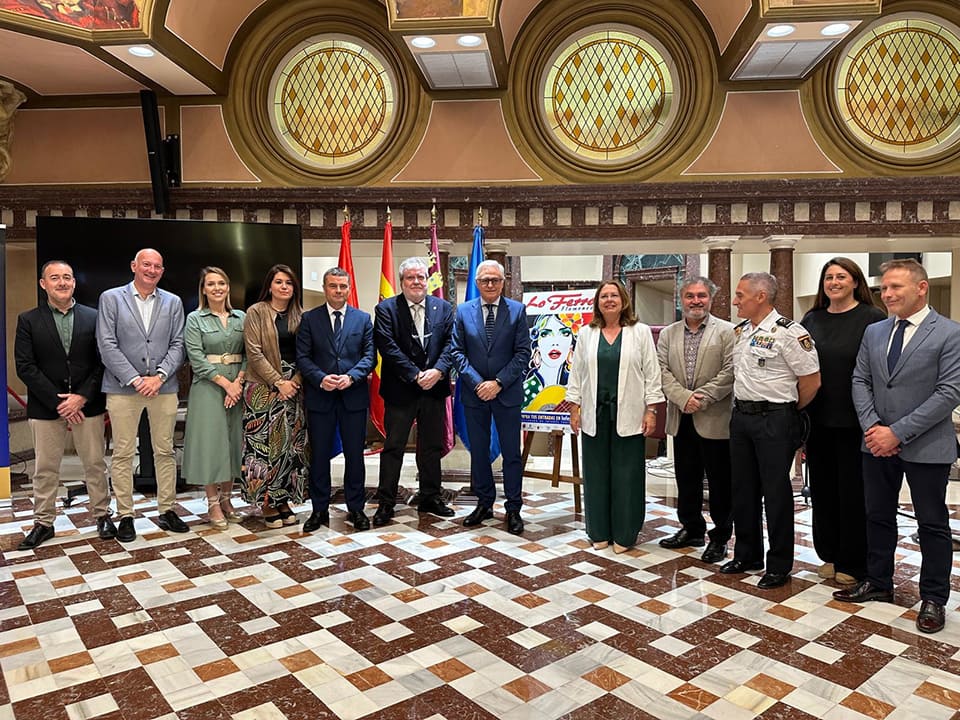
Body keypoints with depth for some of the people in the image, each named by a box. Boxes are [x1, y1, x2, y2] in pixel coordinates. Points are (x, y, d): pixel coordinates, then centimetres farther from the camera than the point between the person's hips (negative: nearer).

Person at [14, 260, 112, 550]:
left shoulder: (93, 317, 3)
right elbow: (25, 367, -4)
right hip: (45, 406, 0)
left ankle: (102, 515, 21)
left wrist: (82, 397, -11)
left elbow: (102, 362, 0)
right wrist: (58, 402, -12)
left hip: (87, 404, 0)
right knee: (45, 469, 9)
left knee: (95, 464, 8)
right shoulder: (28, 320, 3)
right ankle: (43, 523, 21)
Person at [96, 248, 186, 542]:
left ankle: (167, 510, 18)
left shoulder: (173, 302, 10)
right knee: (123, 454, 3)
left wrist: (159, 377, -10)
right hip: (123, 388, -2)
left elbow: (177, 345, 4)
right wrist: (135, 380, -12)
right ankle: (125, 515, 14)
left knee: (165, 451, 8)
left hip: (163, 387, 2)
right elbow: (107, 345, -4)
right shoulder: (111, 298, 3)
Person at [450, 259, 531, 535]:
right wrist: (477, 383, -11)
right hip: (474, 393, 2)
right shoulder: (463, 311, 3)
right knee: (478, 451, 11)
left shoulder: (517, 310, -2)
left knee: (511, 452, 5)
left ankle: (513, 509, 17)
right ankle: (484, 504, 26)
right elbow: (458, 352, 1)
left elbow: (523, 353, -5)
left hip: (507, 393, -2)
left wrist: (498, 383, -13)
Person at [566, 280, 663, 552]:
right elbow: (577, 373, 9)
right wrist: (574, 409, 5)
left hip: (628, 415, -2)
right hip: (595, 414, 2)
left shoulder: (640, 332, 2)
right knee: (597, 473, 8)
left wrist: (651, 410, -5)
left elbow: (651, 373, 0)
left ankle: (624, 534, 17)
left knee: (627, 475, 4)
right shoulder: (586, 334, 9)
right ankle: (600, 532, 21)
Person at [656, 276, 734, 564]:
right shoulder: (668, 334, 10)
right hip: (681, 419, 4)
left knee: (720, 482, 4)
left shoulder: (726, 331, -1)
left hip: (715, 419, -4)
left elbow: (730, 371, -10)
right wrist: (683, 397, -13)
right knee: (686, 479, 15)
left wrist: (701, 397, -16)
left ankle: (720, 537, 17)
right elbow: (662, 371, 2)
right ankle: (692, 529, 30)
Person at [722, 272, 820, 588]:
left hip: (774, 419, -8)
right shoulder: (739, 331, 9)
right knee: (743, 489, 15)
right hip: (741, 416, 8)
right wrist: (741, 406, 13)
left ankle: (779, 566, 17)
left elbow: (812, 380, -12)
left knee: (776, 492, 2)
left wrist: (790, 411, -1)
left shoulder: (788, 332, -15)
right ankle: (746, 554, 30)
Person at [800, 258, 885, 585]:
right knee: (823, 489, 13)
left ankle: (853, 563, 21)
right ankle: (830, 555, 29)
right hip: (818, 419, 5)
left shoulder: (873, 318, -6)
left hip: (854, 422, -4)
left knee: (854, 492, 6)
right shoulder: (811, 320, 8)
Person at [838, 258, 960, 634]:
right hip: (878, 444, 5)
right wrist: (872, 427, -8)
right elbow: (860, 381, 7)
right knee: (878, 517, 15)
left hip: (926, 445, -5)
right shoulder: (873, 332, 7)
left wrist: (898, 432, -18)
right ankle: (878, 583, 31)